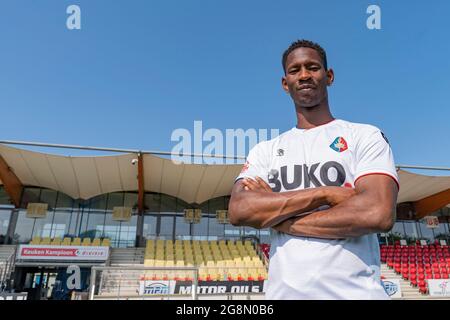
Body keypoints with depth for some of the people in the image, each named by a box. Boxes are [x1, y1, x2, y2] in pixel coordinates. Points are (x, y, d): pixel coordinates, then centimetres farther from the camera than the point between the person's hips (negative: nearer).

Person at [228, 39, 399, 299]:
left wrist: (273, 214, -12)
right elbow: (239, 210, -10)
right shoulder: (265, 150, 6)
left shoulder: (365, 136, 0)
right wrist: (325, 193, -17)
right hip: (282, 292, 3)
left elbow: (379, 214, -16)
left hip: (354, 292, -2)